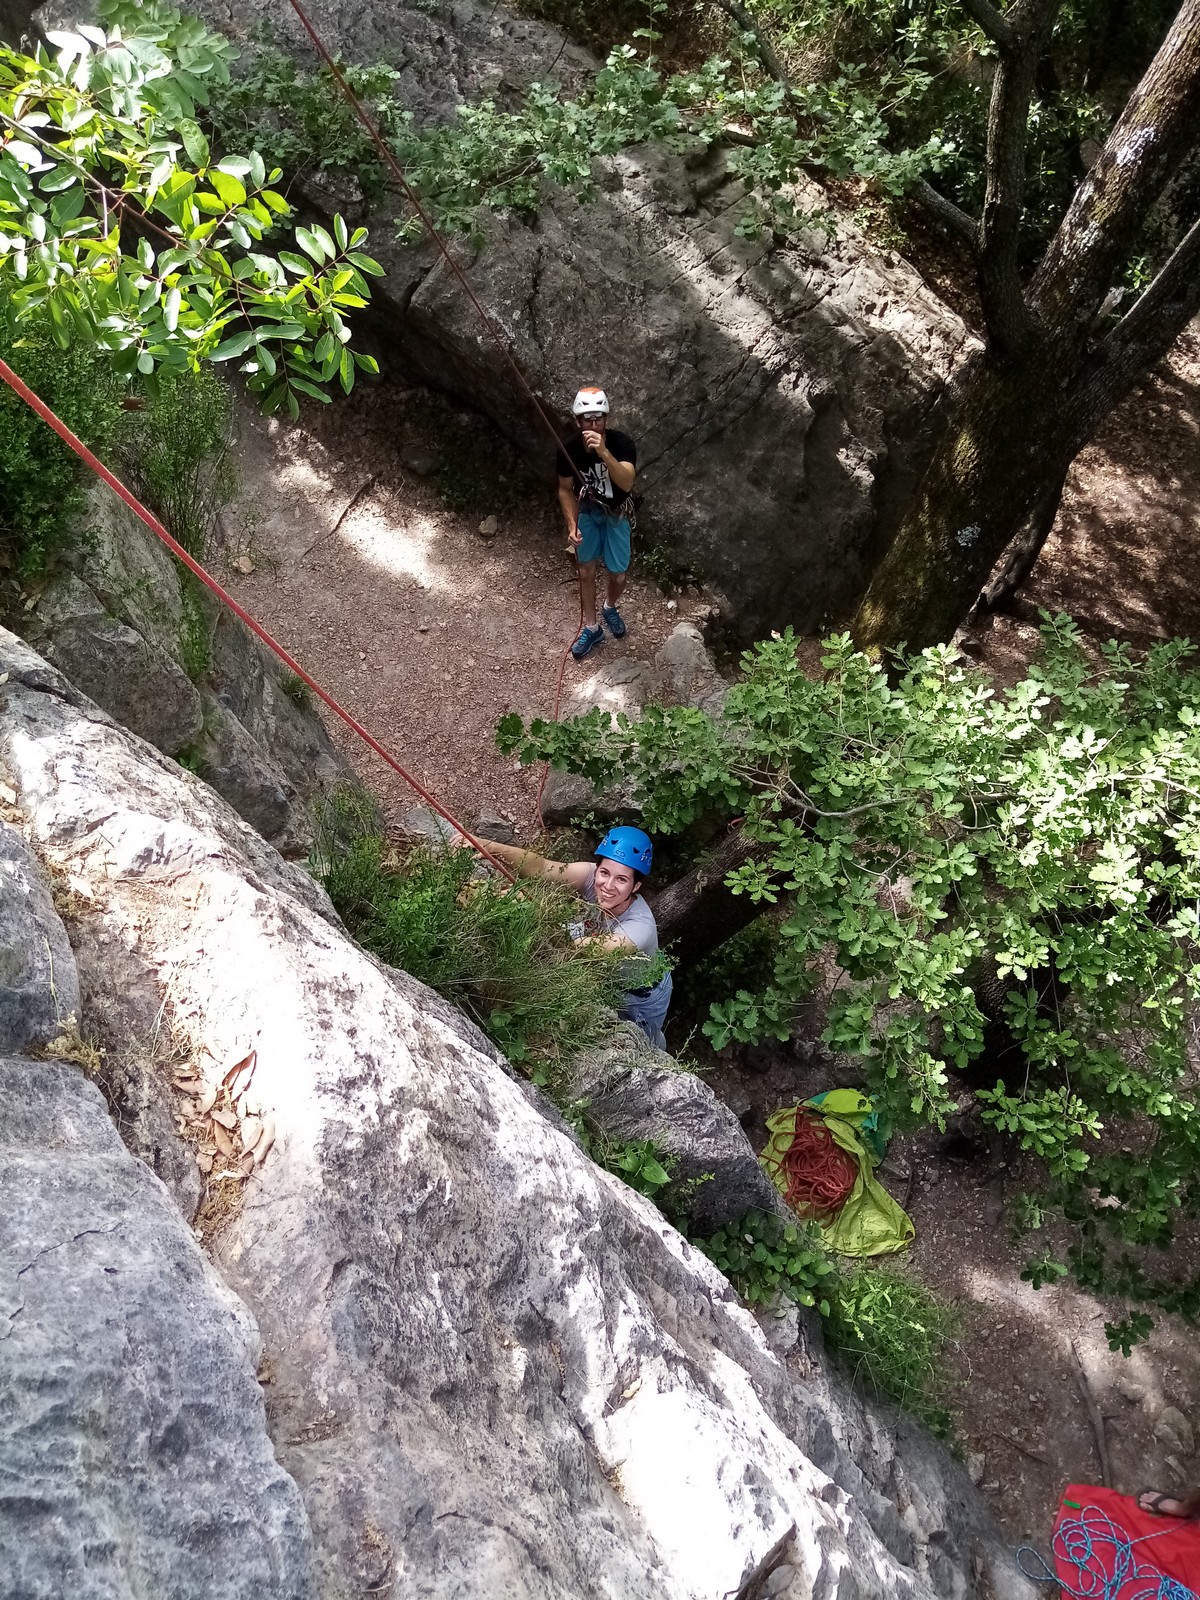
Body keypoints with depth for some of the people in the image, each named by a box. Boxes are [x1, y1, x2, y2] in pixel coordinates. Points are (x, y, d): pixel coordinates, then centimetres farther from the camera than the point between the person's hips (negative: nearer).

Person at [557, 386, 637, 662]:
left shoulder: (622, 443, -30)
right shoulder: (569, 448, -22)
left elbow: (626, 483, -46)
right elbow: (565, 489, -7)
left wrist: (603, 452, -59)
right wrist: (572, 524, -18)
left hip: (616, 515, -2)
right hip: (587, 512, 2)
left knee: (618, 575, 6)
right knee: (586, 572, 9)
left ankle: (611, 609, 41)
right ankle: (591, 628, 28)